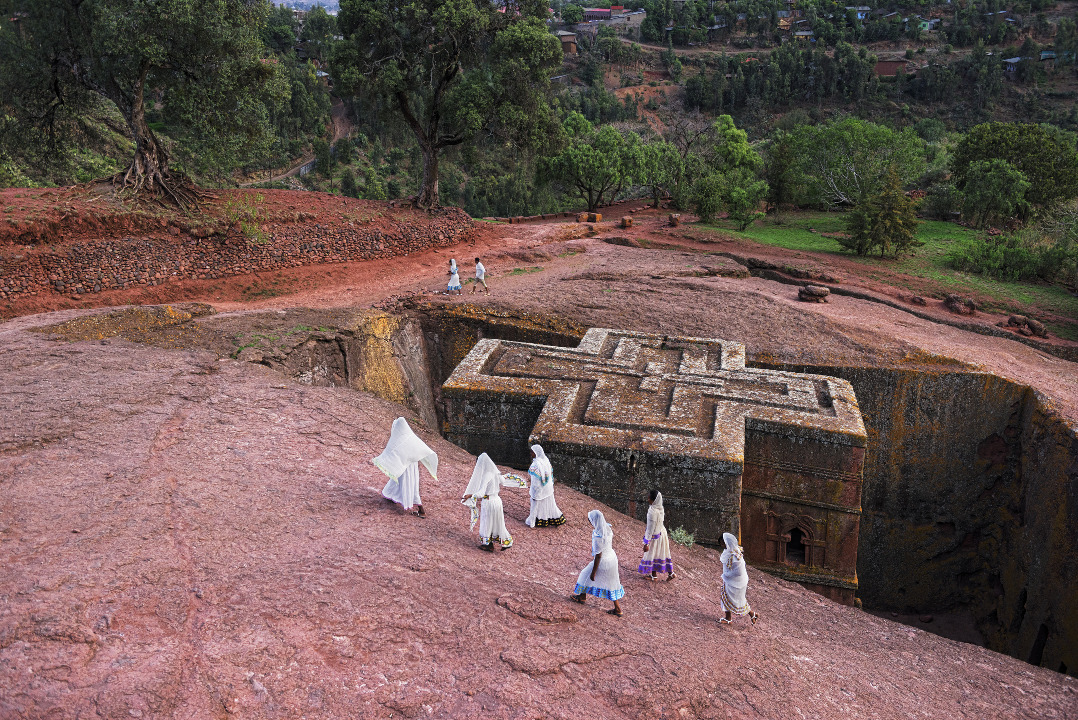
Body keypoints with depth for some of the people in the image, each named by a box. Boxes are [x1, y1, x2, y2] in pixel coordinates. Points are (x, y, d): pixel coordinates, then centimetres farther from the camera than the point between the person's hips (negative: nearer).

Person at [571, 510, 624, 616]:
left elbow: (598, 556, -24)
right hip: (612, 558, 7)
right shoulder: (608, 528, -7)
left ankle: (581, 597, 43)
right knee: (611, 583, 19)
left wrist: (593, 572, -14)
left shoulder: (598, 537, -31)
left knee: (587, 576, 19)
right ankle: (618, 609, 26)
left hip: (603, 562, -7)